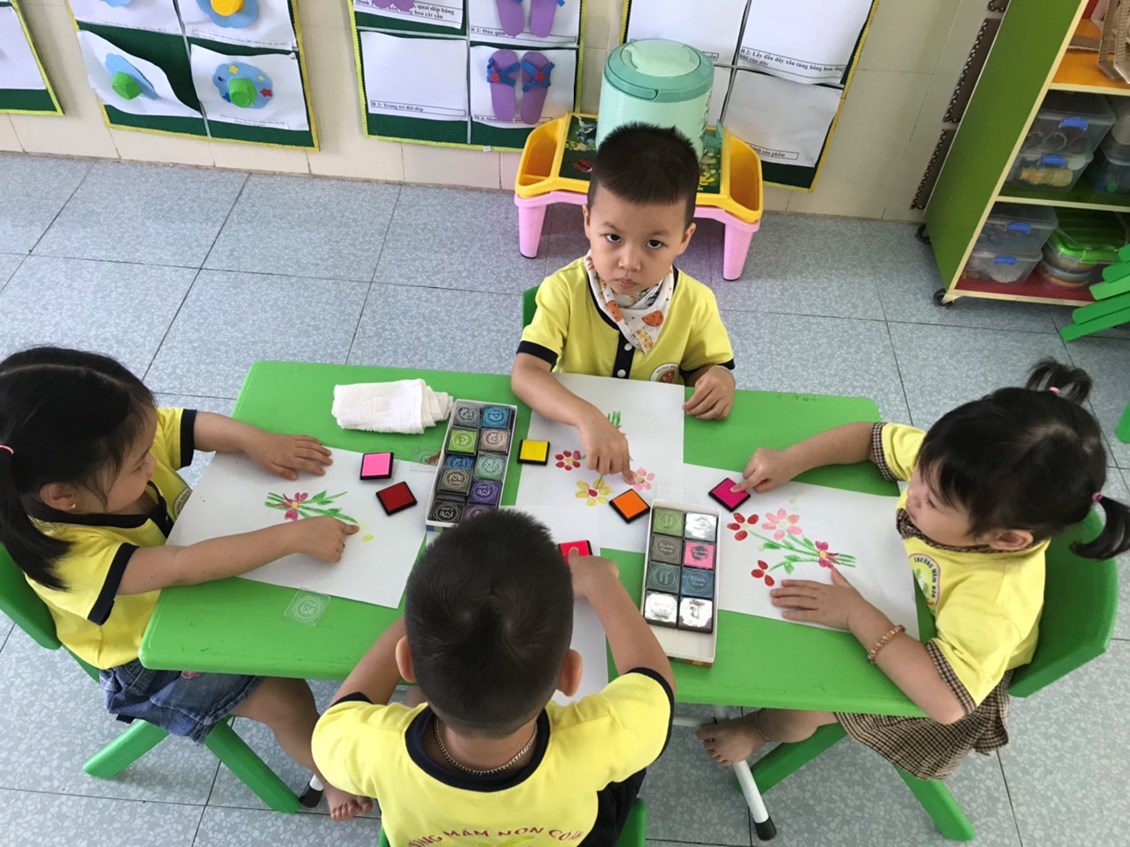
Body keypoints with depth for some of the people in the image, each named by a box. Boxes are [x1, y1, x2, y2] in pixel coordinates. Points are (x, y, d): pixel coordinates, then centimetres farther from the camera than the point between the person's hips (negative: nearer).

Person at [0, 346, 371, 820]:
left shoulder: (122, 445, -22)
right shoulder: (70, 555, -39)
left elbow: (200, 424, -9)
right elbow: (185, 568, -46)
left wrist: (258, 442, -27)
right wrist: (293, 536, -47)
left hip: (206, 581, 6)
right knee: (286, 698, -10)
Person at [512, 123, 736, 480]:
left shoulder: (695, 302, -10)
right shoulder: (564, 291, -17)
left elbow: (705, 367, 6)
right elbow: (526, 374, -27)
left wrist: (719, 378, -18)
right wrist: (587, 418, -43)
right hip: (571, 435, -2)